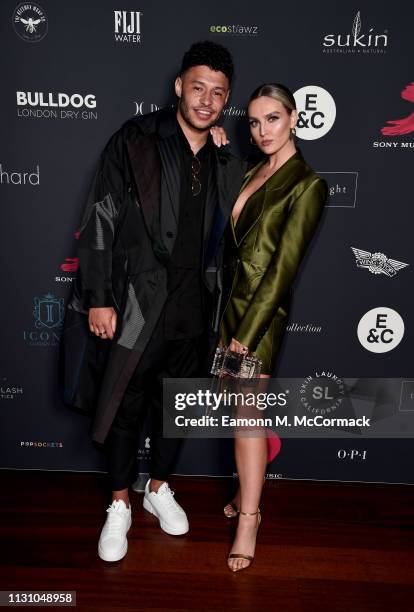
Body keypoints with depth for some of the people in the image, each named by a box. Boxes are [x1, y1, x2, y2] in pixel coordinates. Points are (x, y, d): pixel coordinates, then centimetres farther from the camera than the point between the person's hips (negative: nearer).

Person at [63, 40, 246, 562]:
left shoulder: (225, 163, 6)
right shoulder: (135, 141, -7)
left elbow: (224, 241, 11)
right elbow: (100, 223, -8)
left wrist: (219, 306, 9)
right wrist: (98, 298, -12)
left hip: (192, 309, 4)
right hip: (135, 304, -3)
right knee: (124, 406, 8)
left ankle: (158, 489, 40)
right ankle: (120, 505, 31)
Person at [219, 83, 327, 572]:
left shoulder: (307, 184, -11)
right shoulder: (253, 173, 12)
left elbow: (284, 266, -15)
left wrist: (247, 333, -16)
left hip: (262, 310, -7)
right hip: (231, 300, 7)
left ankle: (248, 523, 11)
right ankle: (247, 495, 31)